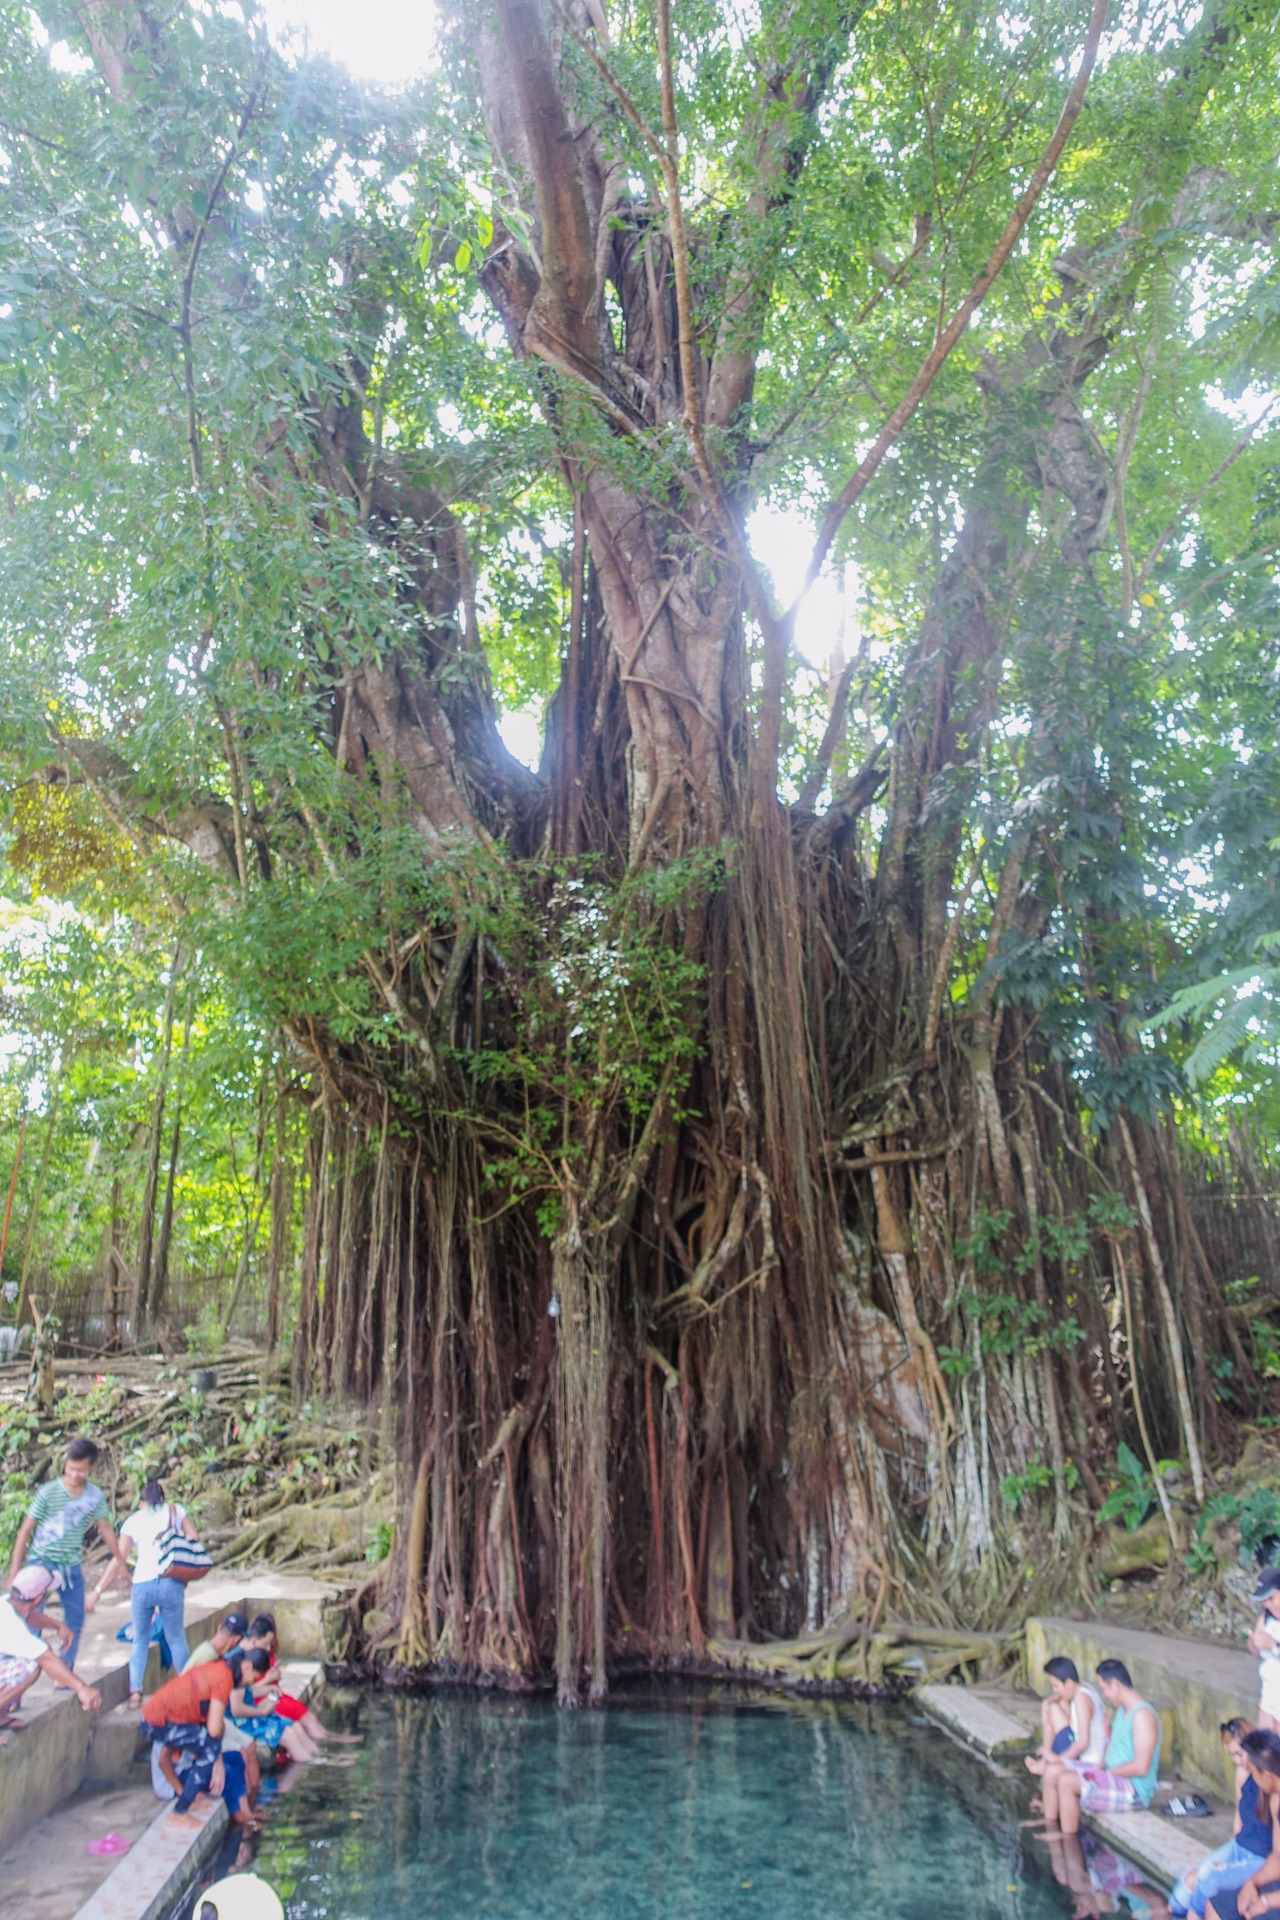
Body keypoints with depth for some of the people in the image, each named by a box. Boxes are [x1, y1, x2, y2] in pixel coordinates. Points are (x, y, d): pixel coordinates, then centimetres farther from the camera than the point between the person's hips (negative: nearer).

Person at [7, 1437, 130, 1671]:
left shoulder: (95, 1496, -5)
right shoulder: (48, 1493, -14)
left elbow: (106, 1530, 6)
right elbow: (25, 1531, -8)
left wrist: (123, 1565, 9)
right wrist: (14, 1573, -9)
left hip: (72, 1566, 4)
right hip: (41, 1562, -4)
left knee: (75, 1621, 8)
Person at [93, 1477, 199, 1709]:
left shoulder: (133, 1521, 13)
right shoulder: (175, 1510, 13)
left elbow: (118, 1561, 6)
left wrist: (98, 1591, 10)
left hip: (142, 1584, 0)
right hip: (171, 1583, 0)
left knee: (140, 1640, 17)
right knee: (176, 1639, 14)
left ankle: (135, 1691, 4)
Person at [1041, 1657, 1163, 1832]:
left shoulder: (1142, 1715, -20)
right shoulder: (1121, 1710, 11)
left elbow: (1141, 1767, -25)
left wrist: (1105, 1772, -15)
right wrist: (1101, 1766, 3)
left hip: (1134, 1790, -10)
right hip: (1113, 1775, 10)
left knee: (1067, 1781, -25)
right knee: (1053, 1770, 0)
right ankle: (1050, 1827, 9)